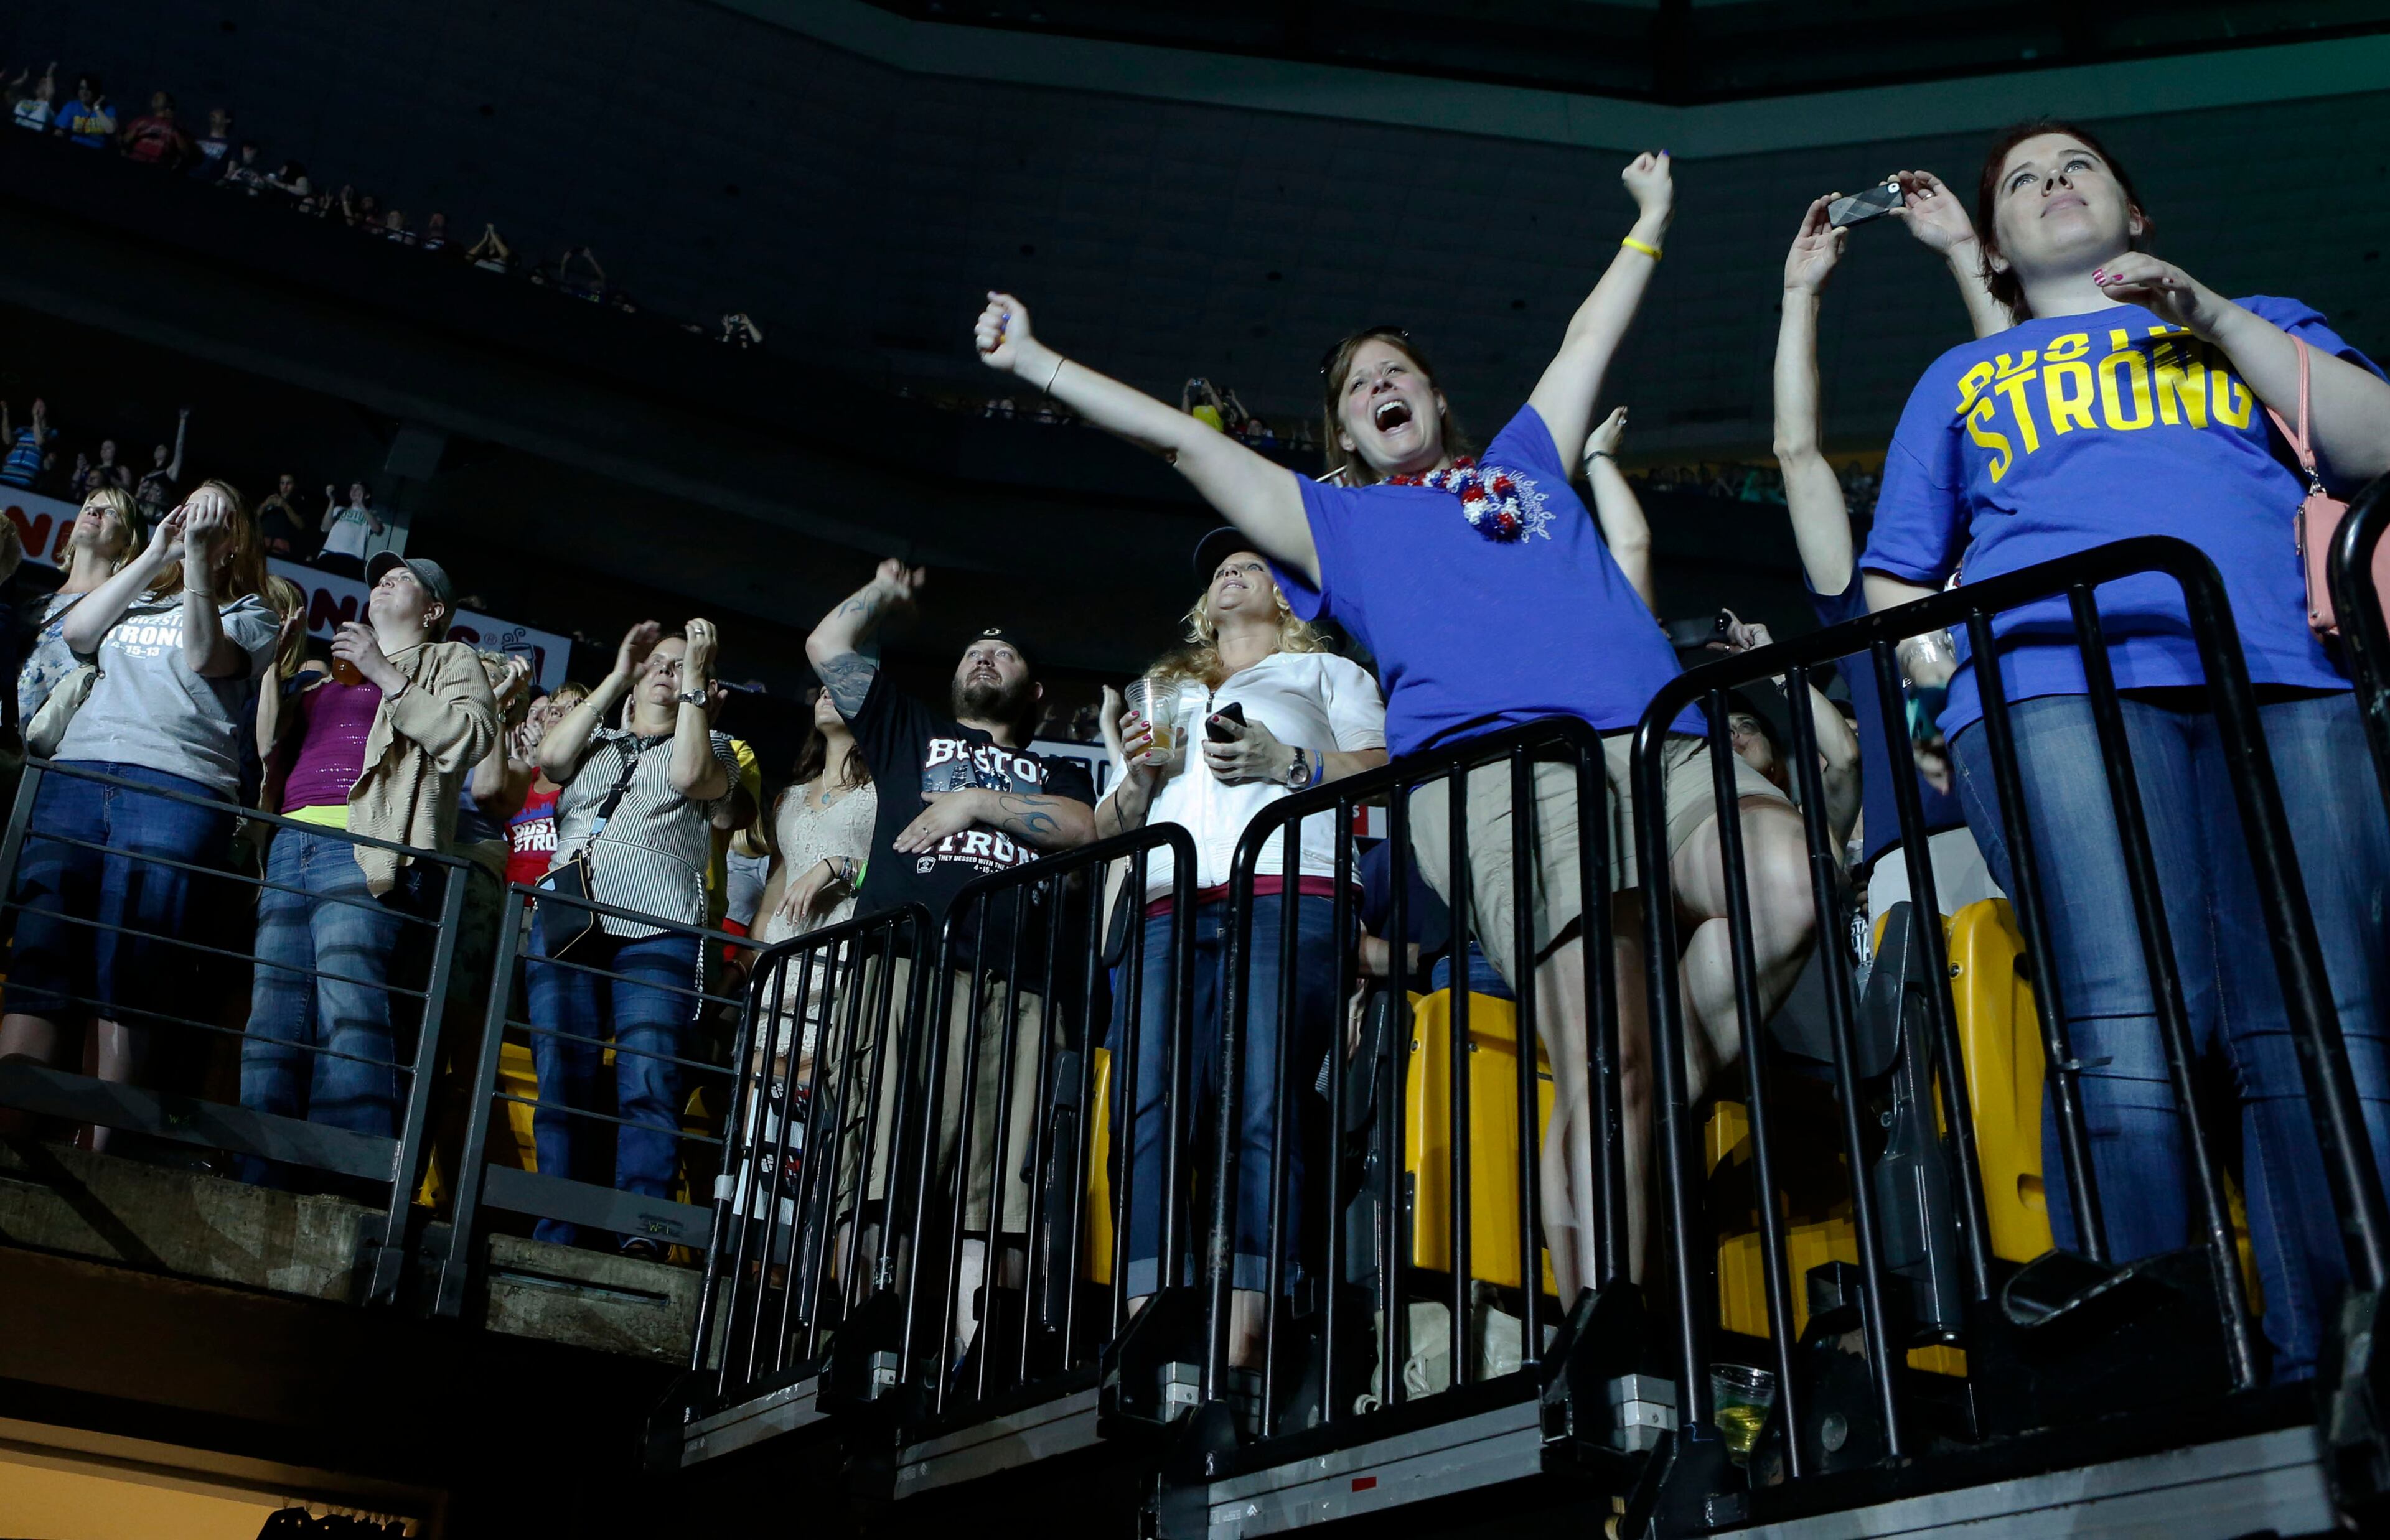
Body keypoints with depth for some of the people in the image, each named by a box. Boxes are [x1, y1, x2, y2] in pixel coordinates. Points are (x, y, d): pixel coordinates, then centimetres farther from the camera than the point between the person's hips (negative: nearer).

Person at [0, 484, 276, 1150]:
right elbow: (77, 633, 11)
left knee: (124, 970, -12)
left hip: (177, 787, -3)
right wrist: (155, 554, 11)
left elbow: (203, 656, 0)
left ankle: (101, 1147, -14)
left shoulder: (250, 614, 20)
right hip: (76, 772, 3)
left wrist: (198, 553, -3)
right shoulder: (138, 600, 30)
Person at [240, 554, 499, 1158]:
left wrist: (385, 675, -3)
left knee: (348, 1017, -20)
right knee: (271, 1024, -3)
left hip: (367, 852, -6)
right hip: (289, 845, 7)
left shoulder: (449, 660, 18)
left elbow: (474, 735, -2)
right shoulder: (327, 677, 34)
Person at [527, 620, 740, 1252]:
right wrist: (615, 677, 10)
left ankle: (641, 1240, -23)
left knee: (648, 1084, -17)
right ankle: (556, 1241, -4)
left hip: (656, 935, -3)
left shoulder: (712, 747, 20)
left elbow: (688, 775, -4)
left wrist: (696, 674, 2)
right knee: (560, 1085, -4)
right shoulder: (595, 741, 27)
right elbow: (551, 757, 5)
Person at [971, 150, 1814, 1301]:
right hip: (1491, 760, -3)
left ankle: (1667, 1129, -11)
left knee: (1784, 884, -30)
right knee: (1601, 1062, -20)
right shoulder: (1336, 520, 30)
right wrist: (1033, 363, 32)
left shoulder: (1524, 462, 37)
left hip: (1657, 729, 3)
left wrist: (1650, 219, 59)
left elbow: (1591, 339, 50)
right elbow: (1178, 437, 30)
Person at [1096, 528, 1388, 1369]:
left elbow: (1380, 772, 10)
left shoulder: (1328, 672, 27)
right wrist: (1139, 777, 9)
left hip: (1287, 898, -4)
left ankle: (1241, 1344, -29)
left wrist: (1286, 763, -6)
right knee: (1148, 1113, -15)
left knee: (1261, 1105, -20)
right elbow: (1108, 827, 30)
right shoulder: (1164, 698, 37)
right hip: (1169, 913, 4)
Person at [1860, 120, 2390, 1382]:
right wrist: (1956, 680, 7)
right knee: (2130, 1034, -22)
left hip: (2281, 682, 1)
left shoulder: (2256, 325, 33)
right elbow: (1892, 588, 28)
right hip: (2054, 683, -1)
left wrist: (2213, 316, 8)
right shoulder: (1959, 380, 33)